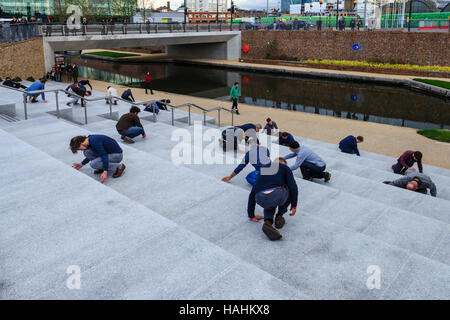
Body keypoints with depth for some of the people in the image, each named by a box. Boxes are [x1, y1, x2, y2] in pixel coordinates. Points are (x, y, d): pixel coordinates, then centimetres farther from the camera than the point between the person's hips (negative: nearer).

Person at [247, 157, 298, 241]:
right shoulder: (285, 167, 24)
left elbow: (252, 194, 35)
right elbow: (293, 187, 7)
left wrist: (251, 216, 42)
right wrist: (294, 205, 20)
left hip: (261, 200, 3)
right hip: (277, 195, -3)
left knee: (269, 205, 38)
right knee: (290, 190, 31)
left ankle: (268, 222, 6)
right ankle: (279, 216, 26)